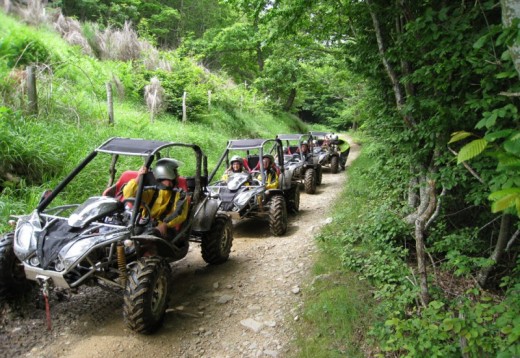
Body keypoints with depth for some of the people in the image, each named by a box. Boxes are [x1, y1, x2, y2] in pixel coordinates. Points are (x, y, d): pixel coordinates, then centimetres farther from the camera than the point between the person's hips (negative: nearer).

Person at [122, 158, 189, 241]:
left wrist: (164, 225, -22)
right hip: (145, 226, 3)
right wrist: (138, 178, -9)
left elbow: (180, 214, -6)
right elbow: (128, 194, 7)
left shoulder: (179, 195, 12)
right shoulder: (151, 192, 18)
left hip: (165, 230, -3)